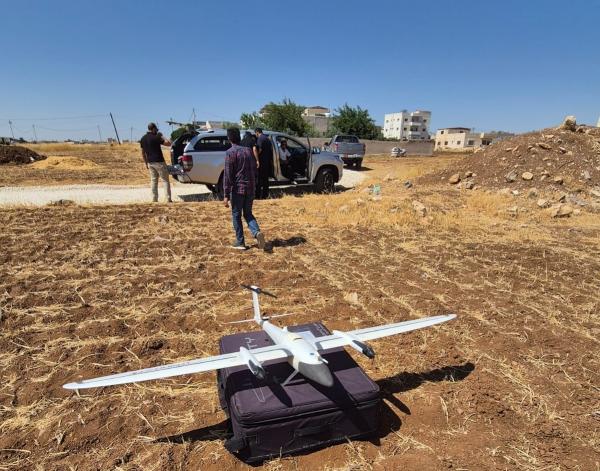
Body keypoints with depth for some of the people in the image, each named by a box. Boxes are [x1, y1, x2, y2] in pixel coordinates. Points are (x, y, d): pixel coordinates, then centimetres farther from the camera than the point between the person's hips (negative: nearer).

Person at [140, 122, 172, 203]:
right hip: (159, 162, -7)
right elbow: (168, 143, -13)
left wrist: (146, 163, 20)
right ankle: (168, 199, -4)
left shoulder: (143, 139, 9)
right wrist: (161, 136, -1)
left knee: (153, 180, 12)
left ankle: (154, 199, 9)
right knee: (165, 180, -1)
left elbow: (143, 153, 13)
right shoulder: (155, 137, -13)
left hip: (150, 162, 7)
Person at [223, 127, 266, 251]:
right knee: (248, 214, 16)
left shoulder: (230, 152, -9)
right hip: (250, 188, 5)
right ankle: (257, 232, -9)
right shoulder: (248, 151, 10)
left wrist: (226, 195, -12)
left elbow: (227, 175, -13)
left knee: (236, 215, 8)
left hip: (237, 189, -5)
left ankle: (240, 242, 12)